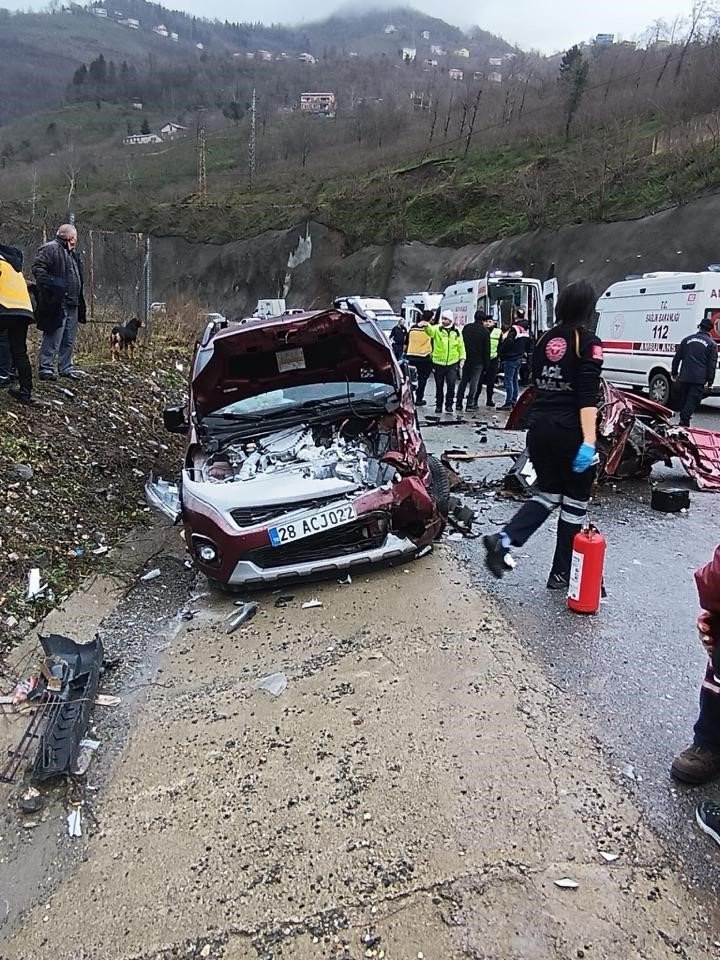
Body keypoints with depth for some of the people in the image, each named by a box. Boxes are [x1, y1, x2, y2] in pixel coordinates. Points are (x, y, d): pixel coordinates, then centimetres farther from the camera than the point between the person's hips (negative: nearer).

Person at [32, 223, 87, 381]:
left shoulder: (72, 253, 22)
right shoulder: (50, 249, -7)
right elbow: (37, 268, -15)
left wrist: (79, 301, 21)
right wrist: (51, 285, -24)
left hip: (72, 304, 9)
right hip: (57, 304, -9)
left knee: (69, 339, 13)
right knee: (53, 338, -7)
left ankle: (66, 368, 22)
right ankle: (46, 368, -1)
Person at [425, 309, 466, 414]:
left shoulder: (456, 332, 6)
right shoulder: (437, 329, -1)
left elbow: (461, 346, 12)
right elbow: (430, 330, -24)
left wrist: (462, 358, 2)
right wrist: (426, 326, -46)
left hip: (452, 363, 0)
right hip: (438, 363, 0)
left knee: (451, 385, -7)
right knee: (439, 386, 8)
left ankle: (449, 405, 7)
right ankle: (438, 405, 21)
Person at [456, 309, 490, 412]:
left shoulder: (466, 327, 4)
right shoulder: (485, 331, -8)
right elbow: (487, 349, -7)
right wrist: (486, 363, -1)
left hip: (466, 360, 4)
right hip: (478, 361, -4)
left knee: (463, 381, 10)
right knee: (474, 382, 2)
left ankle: (459, 404, 9)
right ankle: (470, 404, 2)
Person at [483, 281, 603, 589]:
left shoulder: (545, 339, 8)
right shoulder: (588, 343, -9)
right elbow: (588, 396, -19)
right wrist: (589, 442, -24)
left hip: (539, 428, 6)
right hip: (570, 432, -6)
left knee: (548, 493, 19)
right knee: (575, 502, 9)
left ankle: (503, 540, -1)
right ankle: (561, 574, 16)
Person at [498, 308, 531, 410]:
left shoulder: (514, 329, -18)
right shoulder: (526, 329, 9)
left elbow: (508, 343, -22)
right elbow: (528, 344, 16)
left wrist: (500, 352, -9)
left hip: (511, 358, -8)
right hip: (520, 358, 8)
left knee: (509, 380, -5)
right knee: (515, 380, 15)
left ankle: (508, 403, -5)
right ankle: (514, 401, 19)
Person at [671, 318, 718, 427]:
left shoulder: (687, 340, 11)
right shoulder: (712, 344, 2)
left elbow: (677, 358, 13)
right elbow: (712, 365, -2)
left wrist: (674, 373, 21)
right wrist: (710, 381, 1)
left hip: (684, 377, 4)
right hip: (699, 379, -3)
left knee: (684, 400, 15)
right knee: (692, 401, -5)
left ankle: (683, 421, 22)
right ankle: (684, 422, -16)